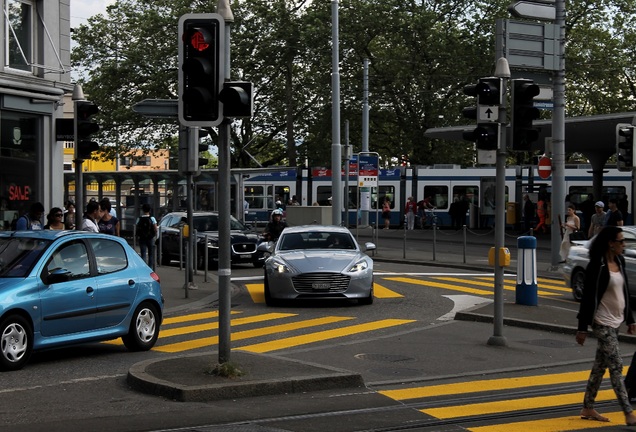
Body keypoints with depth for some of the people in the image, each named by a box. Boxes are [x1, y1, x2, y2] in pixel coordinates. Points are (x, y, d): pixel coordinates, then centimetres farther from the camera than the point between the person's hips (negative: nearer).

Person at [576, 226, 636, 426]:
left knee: (600, 366, 13)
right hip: (603, 323, -8)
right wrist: (582, 328, -15)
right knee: (616, 367, -8)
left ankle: (588, 408, 21)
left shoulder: (619, 262, 8)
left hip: (615, 321, 8)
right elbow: (588, 297, -15)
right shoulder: (597, 266, -15)